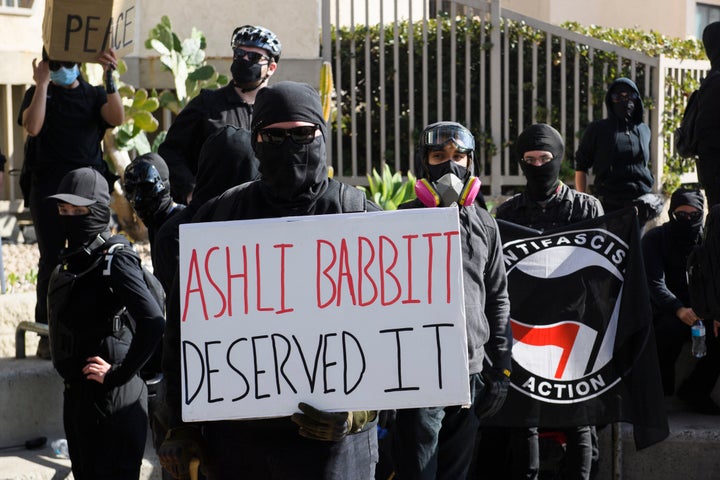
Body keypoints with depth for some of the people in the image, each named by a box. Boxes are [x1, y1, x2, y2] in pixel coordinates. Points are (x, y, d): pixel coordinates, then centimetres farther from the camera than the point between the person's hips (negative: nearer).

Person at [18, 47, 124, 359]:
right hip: (49, 185, -1)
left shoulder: (94, 94, 14)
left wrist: (109, 79, -14)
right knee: (51, 260, 0)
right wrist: (42, 84, -11)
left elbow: (117, 118, -6)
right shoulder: (38, 94, 10)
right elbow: (32, 127, -9)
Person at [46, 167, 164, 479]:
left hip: (109, 396, -9)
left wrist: (119, 374, -22)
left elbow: (153, 322, -28)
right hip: (77, 393, 9)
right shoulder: (73, 257, 9)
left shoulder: (115, 259, -16)